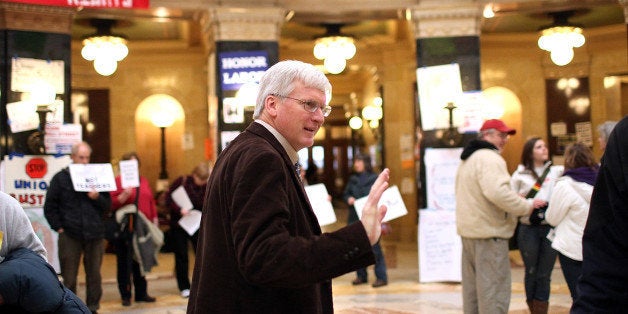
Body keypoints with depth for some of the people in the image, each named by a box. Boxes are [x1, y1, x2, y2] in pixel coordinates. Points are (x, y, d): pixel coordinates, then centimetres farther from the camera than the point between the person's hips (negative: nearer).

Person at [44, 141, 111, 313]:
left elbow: (107, 205, 10)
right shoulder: (60, 178, 3)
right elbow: (50, 207, 4)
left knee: (94, 275, 7)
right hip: (69, 236, -2)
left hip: (95, 235, 2)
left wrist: (97, 197, -10)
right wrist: (59, 227, -4)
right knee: (69, 278, 3)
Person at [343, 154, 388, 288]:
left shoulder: (375, 179, -1)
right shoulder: (352, 179, 13)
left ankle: (381, 277, 0)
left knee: (375, 248, -5)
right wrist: (349, 199, -3)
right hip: (355, 218, 5)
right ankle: (361, 275, 19)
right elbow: (345, 194, 17)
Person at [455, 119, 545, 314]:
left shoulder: (468, 159, 19)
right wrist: (527, 206, -17)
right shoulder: (489, 158, -14)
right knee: (494, 290, -7)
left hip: (468, 231, 10)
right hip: (489, 232, -10)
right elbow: (498, 192, -28)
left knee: (472, 287, 16)